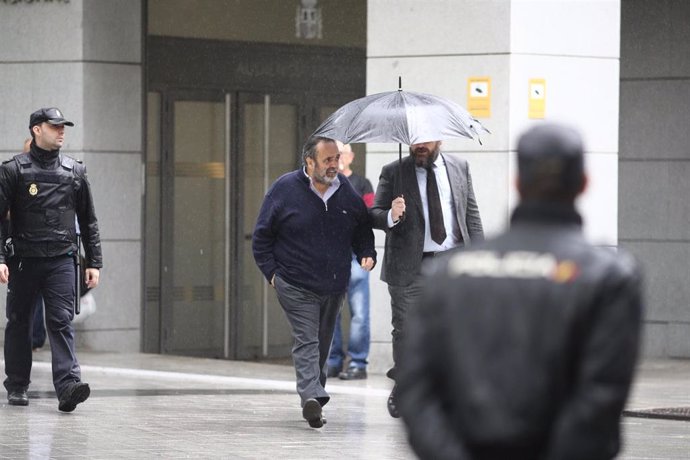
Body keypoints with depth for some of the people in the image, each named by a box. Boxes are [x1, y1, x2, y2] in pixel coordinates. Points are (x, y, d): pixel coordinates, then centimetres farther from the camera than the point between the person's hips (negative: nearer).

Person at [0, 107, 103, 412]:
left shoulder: (75, 172, 10)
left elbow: (88, 221, 15)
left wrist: (94, 262, 11)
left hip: (61, 261, 1)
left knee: (61, 322, -10)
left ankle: (67, 385, -21)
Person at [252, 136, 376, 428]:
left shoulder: (346, 191, 5)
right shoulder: (285, 190, -6)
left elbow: (363, 229, 18)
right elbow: (262, 236, 0)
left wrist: (367, 255, 0)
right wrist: (272, 272, -6)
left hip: (334, 287, 5)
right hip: (296, 286, -5)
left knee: (323, 344, 16)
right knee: (306, 341, -17)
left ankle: (313, 396, 31)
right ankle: (312, 397, -30)